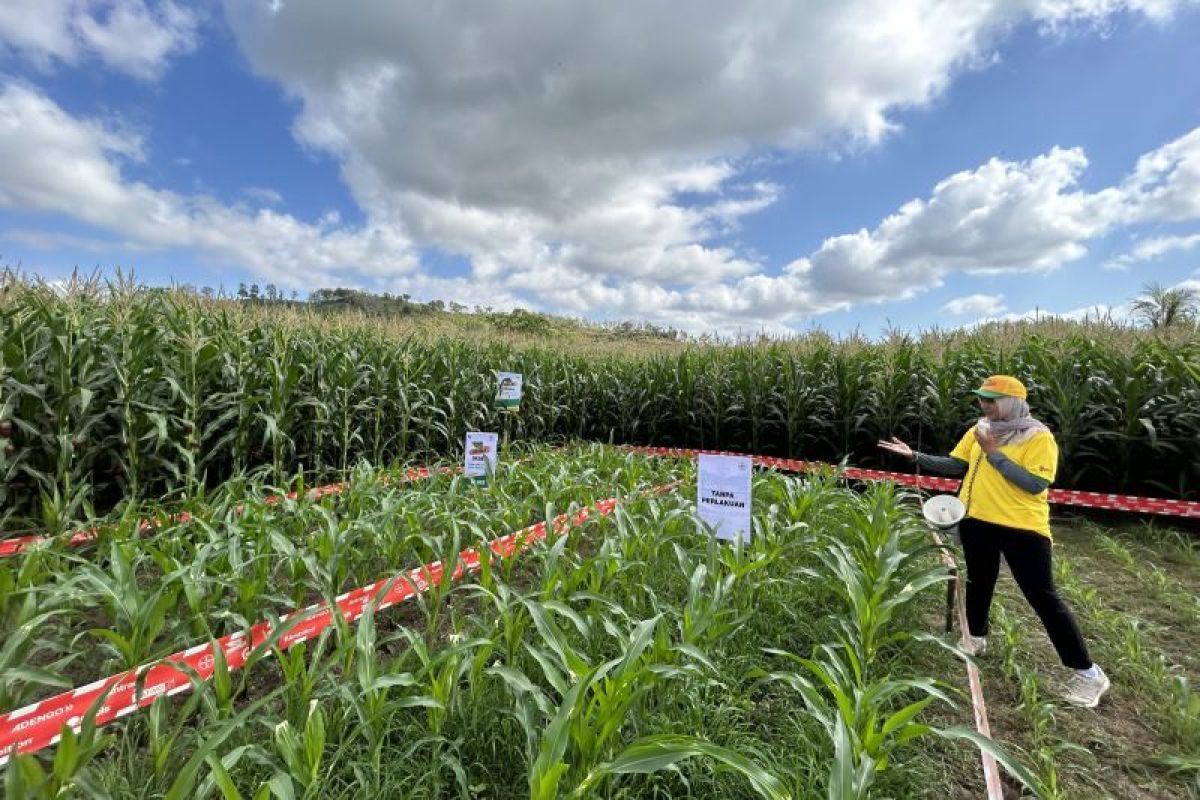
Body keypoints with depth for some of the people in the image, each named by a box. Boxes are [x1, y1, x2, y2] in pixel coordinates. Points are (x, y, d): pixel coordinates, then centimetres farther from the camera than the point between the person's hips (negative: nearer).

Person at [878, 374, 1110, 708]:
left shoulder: (1039, 437, -12)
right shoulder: (979, 430, 4)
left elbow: (1036, 484, -21)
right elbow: (954, 464, 6)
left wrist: (994, 453, -23)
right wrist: (915, 456, -5)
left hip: (1022, 527, -6)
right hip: (976, 521, 6)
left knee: (1043, 597, 1)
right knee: (979, 581, 20)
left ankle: (1088, 673, 17)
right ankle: (976, 638, 41)